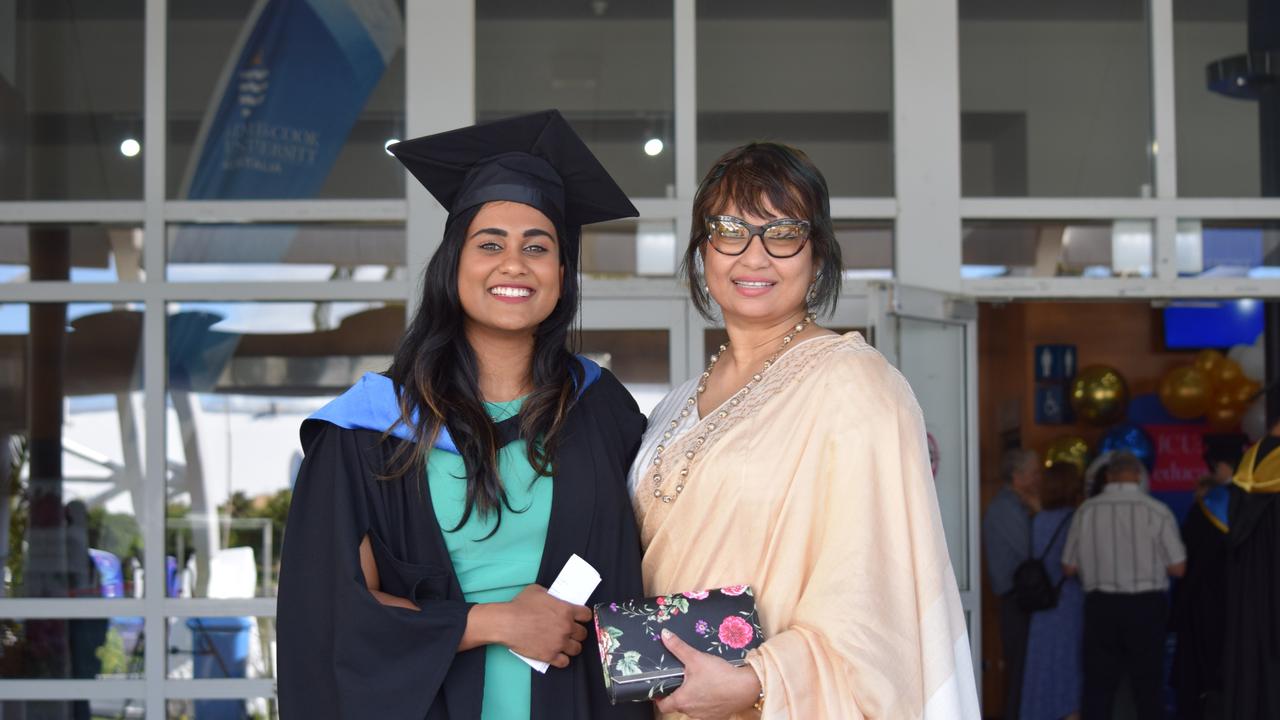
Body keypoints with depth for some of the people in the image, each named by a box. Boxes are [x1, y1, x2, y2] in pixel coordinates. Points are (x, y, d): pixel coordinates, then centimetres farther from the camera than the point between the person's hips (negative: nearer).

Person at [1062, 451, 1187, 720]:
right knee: (1148, 687, 7)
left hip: (1100, 606, 2)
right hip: (1146, 605, -1)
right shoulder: (1157, 511, -8)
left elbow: (1068, 567, 3)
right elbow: (1177, 567, -5)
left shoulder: (1086, 511, -2)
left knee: (1098, 687, 7)